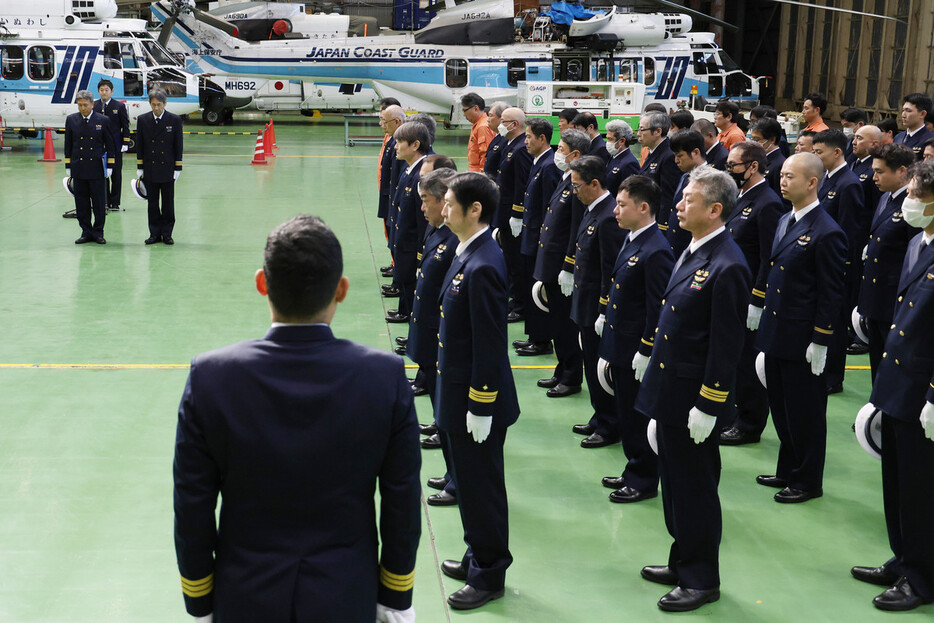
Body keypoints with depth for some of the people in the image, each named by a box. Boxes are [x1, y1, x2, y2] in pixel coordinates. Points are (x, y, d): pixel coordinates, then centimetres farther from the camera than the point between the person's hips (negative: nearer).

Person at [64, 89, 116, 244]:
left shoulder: (102, 120, 0)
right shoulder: (71, 120, 6)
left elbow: (109, 144, 4)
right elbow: (68, 144, 10)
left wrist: (109, 166, -1)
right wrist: (68, 166, 7)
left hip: (97, 168, -2)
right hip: (78, 169, 2)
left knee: (99, 202, 2)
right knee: (81, 202, 5)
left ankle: (98, 232, 12)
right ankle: (86, 232, 14)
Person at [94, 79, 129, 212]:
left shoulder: (119, 106, 0)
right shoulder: (94, 106, 5)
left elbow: (125, 127, 1)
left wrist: (125, 144, -6)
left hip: (115, 146, -2)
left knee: (116, 174, 3)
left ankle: (115, 203, 8)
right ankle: (105, 201, 12)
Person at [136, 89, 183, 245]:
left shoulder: (175, 120, -2)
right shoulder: (143, 120, 2)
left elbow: (178, 146, 0)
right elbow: (139, 145, 6)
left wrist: (178, 168, -4)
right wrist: (140, 167, 2)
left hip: (167, 169, -1)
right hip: (150, 170, 1)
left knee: (168, 203, 4)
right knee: (152, 203, 6)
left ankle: (167, 234, 12)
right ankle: (155, 233, 13)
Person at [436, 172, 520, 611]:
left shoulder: (481, 266, -25)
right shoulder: (468, 254, 5)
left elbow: (489, 344, -23)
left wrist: (480, 407, -19)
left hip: (478, 397, -9)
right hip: (459, 392, 10)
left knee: (481, 486, 5)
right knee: (469, 481, 21)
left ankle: (490, 575, 20)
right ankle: (478, 557, 37)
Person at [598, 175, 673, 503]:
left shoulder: (656, 251, -22)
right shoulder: (631, 241, 9)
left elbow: (658, 309, -22)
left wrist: (645, 353, -20)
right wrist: (611, 343, 17)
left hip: (638, 352, -9)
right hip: (621, 348, 9)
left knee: (640, 418, 4)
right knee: (626, 415, 19)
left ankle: (644, 481, 17)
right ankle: (634, 471, 32)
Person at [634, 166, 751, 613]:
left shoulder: (727, 267, -21)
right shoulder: (692, 253, 8)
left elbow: (726, 345, -21)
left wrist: (707, 407, -19)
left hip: (694, 399, -9)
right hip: (669, 392, 9)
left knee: (695, 488, 4)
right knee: (675, 483, 20)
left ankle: (702, 580, 18)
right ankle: (683, 562, 35)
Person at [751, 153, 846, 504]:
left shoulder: (826, 233, -17)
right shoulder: (785, 222, 10)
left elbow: (831, 293, -16)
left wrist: (820, 343, -16)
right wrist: (762, 317, 16)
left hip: (802, 339, -9)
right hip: (775, 335, 9)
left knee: (805, 413, 5)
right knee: (781, 408, 19)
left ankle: (808, 482, 19)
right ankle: (788, 471, 34)